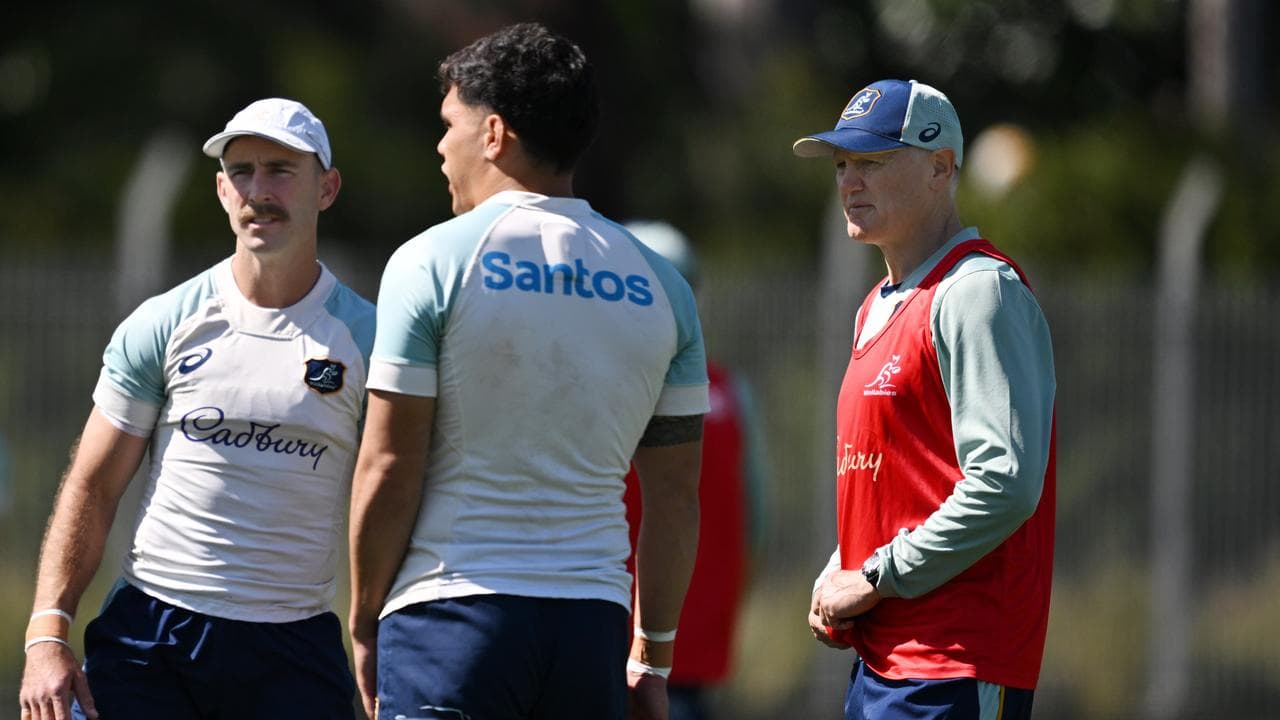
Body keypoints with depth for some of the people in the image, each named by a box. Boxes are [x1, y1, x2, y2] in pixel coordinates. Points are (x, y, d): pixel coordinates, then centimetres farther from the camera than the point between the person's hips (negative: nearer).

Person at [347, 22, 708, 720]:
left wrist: (364, 626, 5)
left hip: (449, 615, -4)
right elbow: (676, 496, 11)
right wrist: (653, 657, 17)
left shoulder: (431, 262, -3)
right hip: (592, 627, 4)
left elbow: (388, 471, -5)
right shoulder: (659, 284, 10)